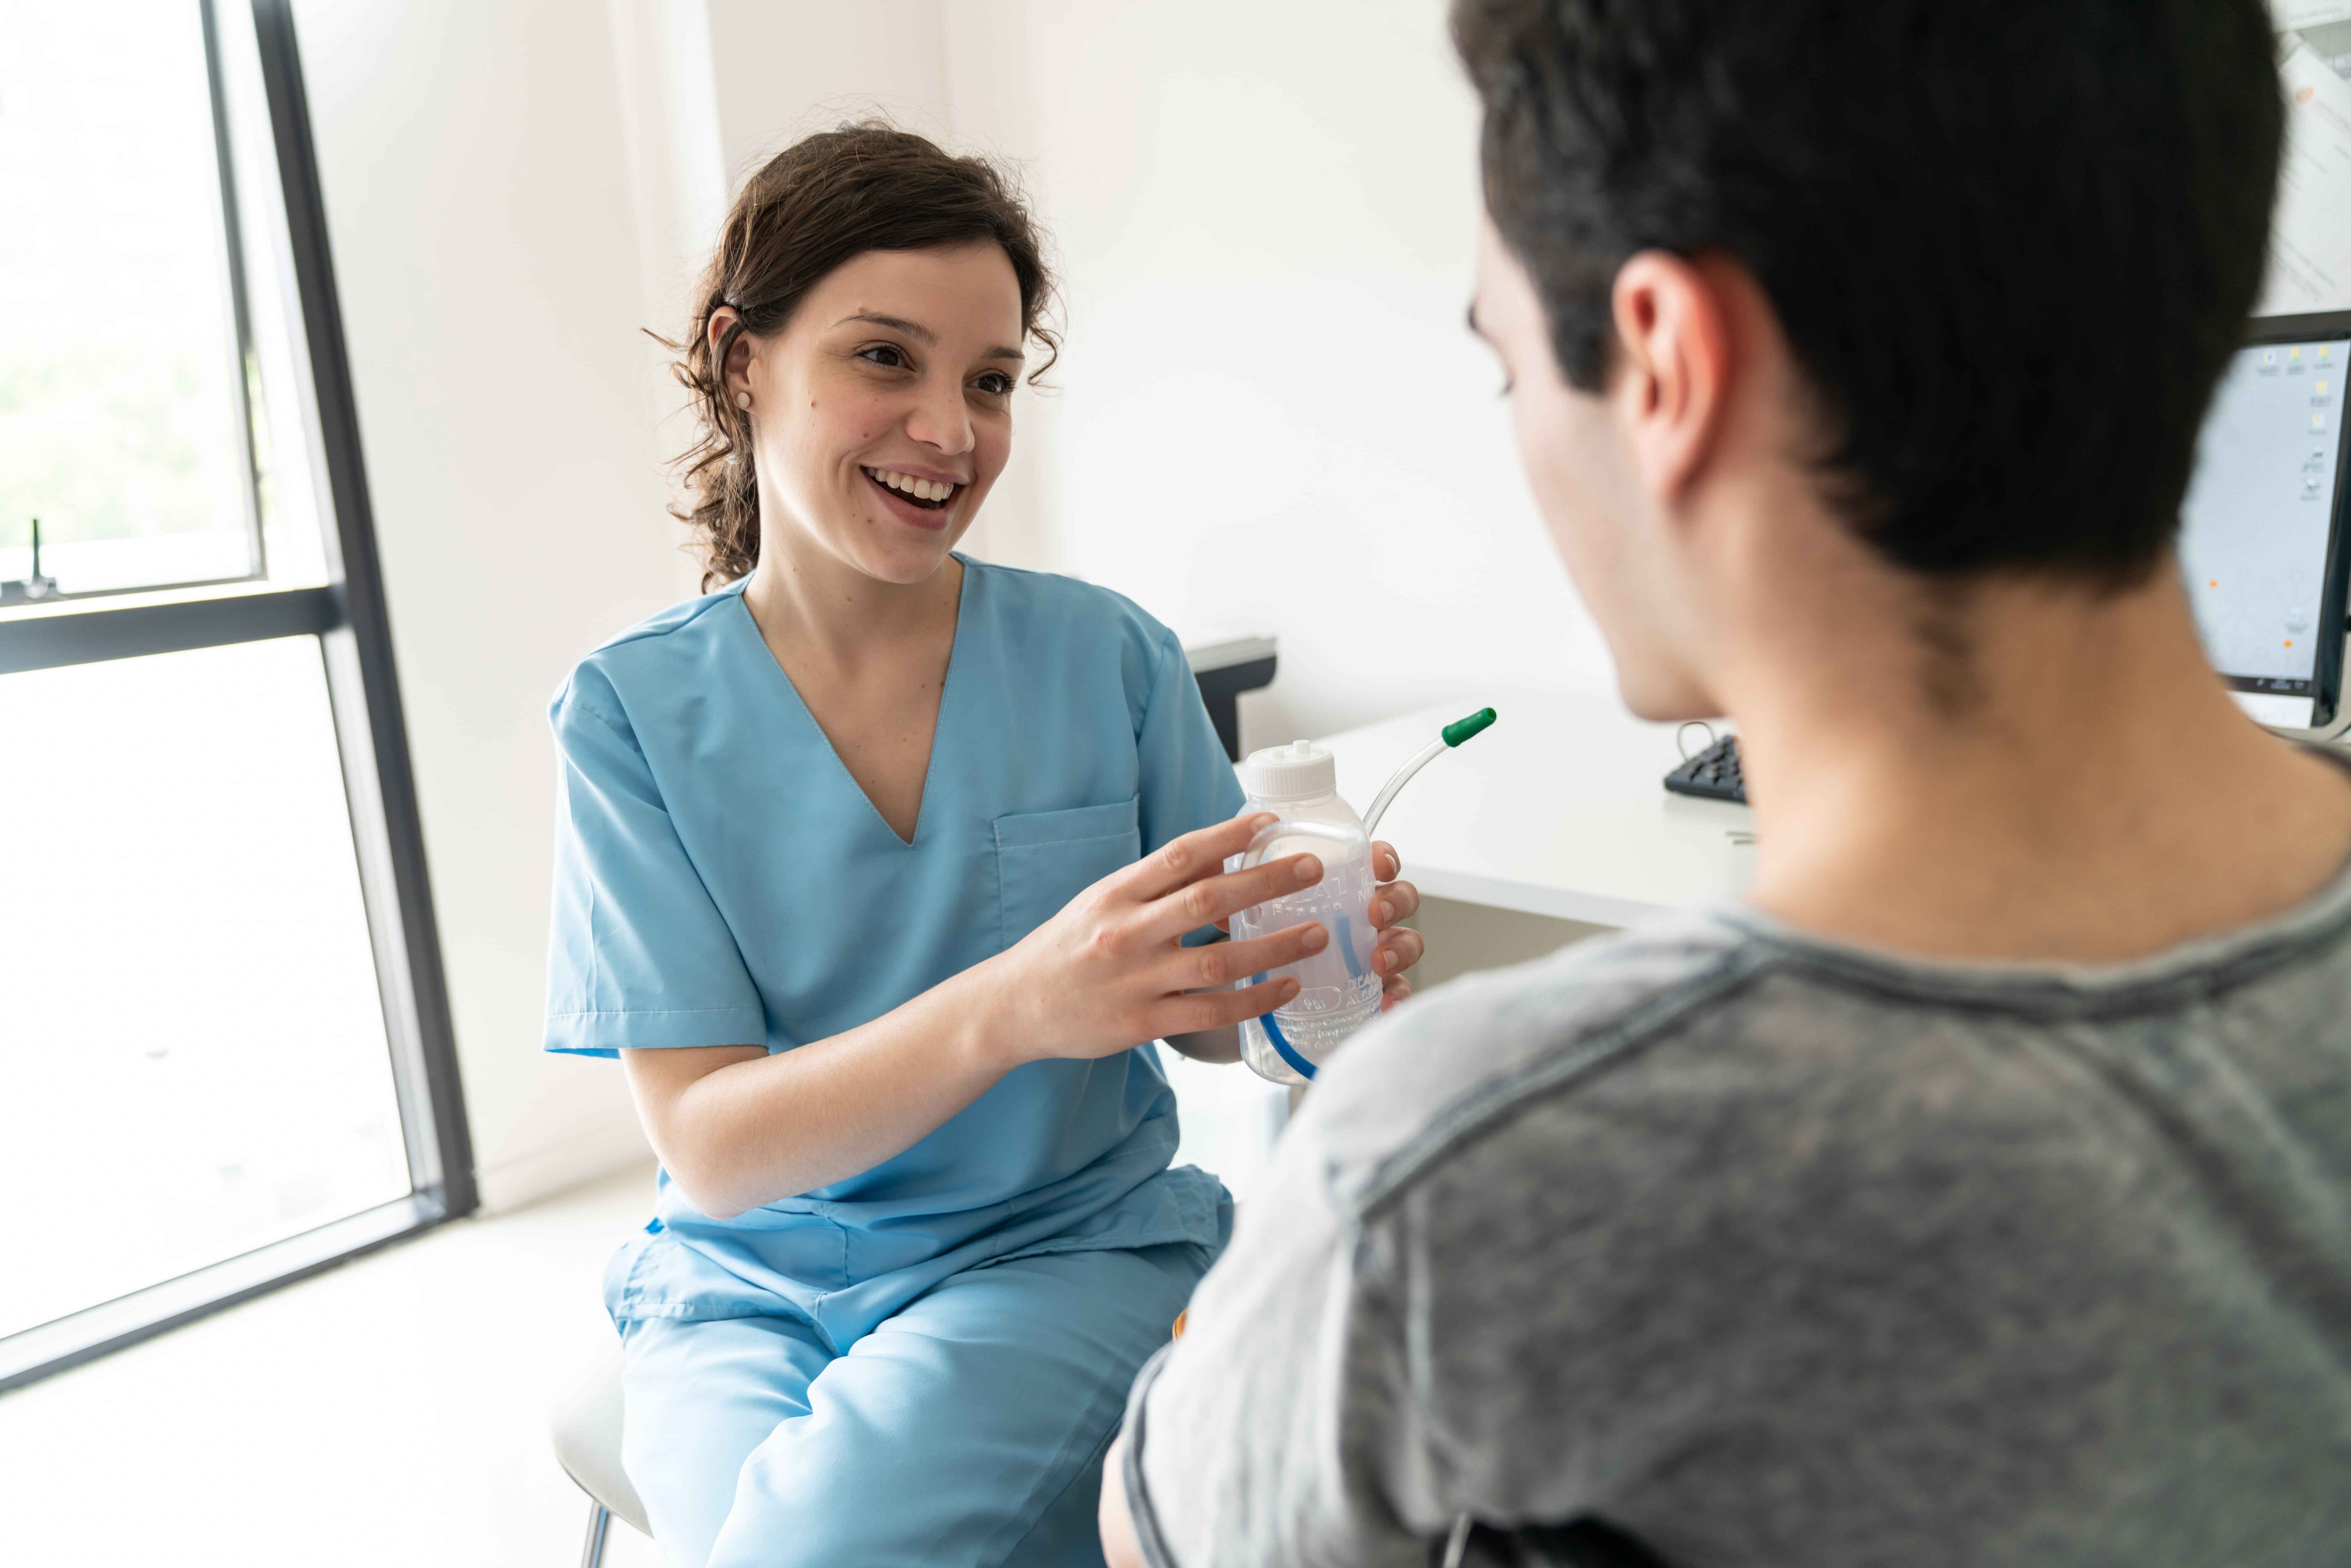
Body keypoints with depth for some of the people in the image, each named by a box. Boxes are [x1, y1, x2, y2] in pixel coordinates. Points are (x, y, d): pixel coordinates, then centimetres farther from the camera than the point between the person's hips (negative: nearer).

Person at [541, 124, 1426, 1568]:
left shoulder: (1110, 659, -7)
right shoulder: (635, 711, -8)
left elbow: (1199, 1022, 0)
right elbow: (707, 1150, -14)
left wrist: (1308, 971, -24)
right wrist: (1010, 1005, -32)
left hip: (1070, 1250, 0)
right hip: (748, 1286, 1)